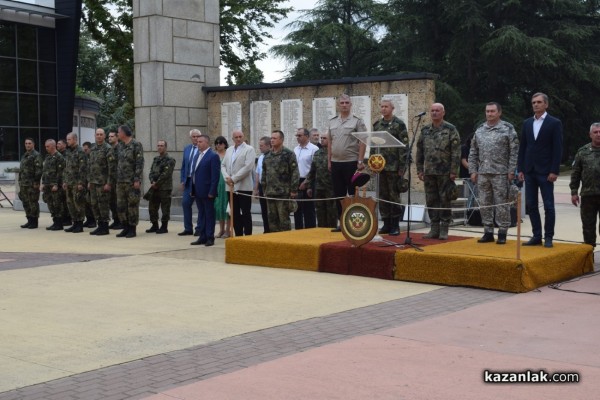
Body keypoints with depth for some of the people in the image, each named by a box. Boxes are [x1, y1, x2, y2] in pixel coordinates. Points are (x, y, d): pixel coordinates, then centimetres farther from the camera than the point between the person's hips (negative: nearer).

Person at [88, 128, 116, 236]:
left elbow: (112, 167, -14)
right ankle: (100, 226, 18)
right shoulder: (92, 149, 14)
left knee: (103, 205, -4)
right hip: (93, 182, 8)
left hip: (103, 182, -7)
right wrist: (89, 181, 14)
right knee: (94, 204, 10)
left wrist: (109, 183, -18)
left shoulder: (108, 149, -9)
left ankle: (105, 227, 3)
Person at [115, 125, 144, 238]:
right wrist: (116, 178, 13)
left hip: (132, 181, -7)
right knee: (120, 205, 7)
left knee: (132, 205, -1)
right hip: (120, 181, 7)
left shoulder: (136, 145, -7)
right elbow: (118, 162, 19)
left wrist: (137, 179, -18)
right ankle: (125, 228, 16)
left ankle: (132, 229, 5)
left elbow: (139, 163, -12)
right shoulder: (119, 146, 14)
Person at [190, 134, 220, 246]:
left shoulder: (213, 156, -10)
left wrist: (212, 191, -18)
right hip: (198, 191, 8)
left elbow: (215, 175, -14)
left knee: (209, 215, 1)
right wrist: (192, 188, 10)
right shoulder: (197, 155, 14)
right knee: (201, 214, 12)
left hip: (207, 191, -7)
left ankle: (210, 237, 7)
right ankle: (202, 237, 17)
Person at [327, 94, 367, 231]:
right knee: (339, 194, 8)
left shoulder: (357, 121, -3)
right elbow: (330, 143, 15)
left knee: (353, 194, 0)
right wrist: (329, 161, 11)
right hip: (336, 163, 5)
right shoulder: (332, 122, 12)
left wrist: (360, 161, -15)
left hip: (351, 162, -5)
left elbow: (362, 142, -8)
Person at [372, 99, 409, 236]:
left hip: (394, 167, -5)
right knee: (383, 196, 8)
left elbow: (404, 147, -9)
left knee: (394, 196, -1)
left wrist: (402, 167, -14)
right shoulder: (377, 125, 12)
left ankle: (395, 225, 5)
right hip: (380, 166, 6)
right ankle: (386, 224, 16)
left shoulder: (399, 124, -5)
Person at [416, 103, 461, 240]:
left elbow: (456, 152, -7)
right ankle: (434, 229, 14)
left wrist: (453, 171, -12)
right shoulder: (425, 130, 11)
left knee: (444, 200, -1)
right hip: (429, 172, 5)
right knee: (431, 201, 7)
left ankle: (444, 230, 5)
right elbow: (420, 151, 14)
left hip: (444, 172, -5)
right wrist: (419, 169, 9)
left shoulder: (450, 129, -2)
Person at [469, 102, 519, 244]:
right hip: (482, 174, 5)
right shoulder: (480, 130, 13)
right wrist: (473, 170, 7)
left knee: (502, 204, -2)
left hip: (500, 174, -5)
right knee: (485, 204, 7)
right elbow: (473, 153, 15)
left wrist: (511, 171, -10)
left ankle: (502, 233, 5)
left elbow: (514, 151, -5)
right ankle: (488, 232, 15)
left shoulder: (508, 129, -1)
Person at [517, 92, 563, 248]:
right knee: (531, 205, 6)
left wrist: (554, 171, -13)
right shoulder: (527, 123, 11)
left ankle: (548, 237, 6)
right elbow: (522, 147, 12)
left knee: (548, 206, -1)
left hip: (545, 171, -5)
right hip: (529, 171, 5)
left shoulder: (554, 123, -3)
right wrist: (520, 169, 6)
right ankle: (536, 236, 13)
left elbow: (557, 149, -7)